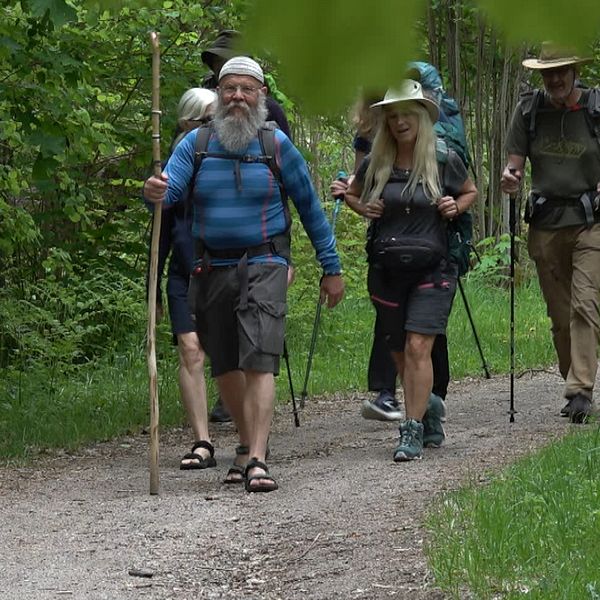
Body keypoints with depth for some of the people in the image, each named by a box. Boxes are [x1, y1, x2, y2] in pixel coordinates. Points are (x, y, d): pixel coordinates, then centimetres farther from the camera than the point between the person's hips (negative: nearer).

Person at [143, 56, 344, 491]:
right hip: (211, 269, 3)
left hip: (263, 265, -3)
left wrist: (332, 267, 8)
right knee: (225, 366, 11)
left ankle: (258, 460, -22)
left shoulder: (276, 145, 0)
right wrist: (155, 192, -36)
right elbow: (170, 189, -10)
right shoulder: (196, 144, 3)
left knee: (259, 361, -16)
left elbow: (309, 206, 7)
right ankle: (248, 443, 28)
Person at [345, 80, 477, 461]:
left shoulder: (445, 162, -1)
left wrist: (456, 207, -4)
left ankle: (413, 432, -13)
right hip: (386, 271, 3)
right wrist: (364, 207, 3)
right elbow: (352, 193, 24)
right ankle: (425, 411, 28)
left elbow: (471, 192, 17)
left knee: (418, 347, -15)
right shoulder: (375, 165, 5)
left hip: (431, 270, -3)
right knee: (400, 353, 9)